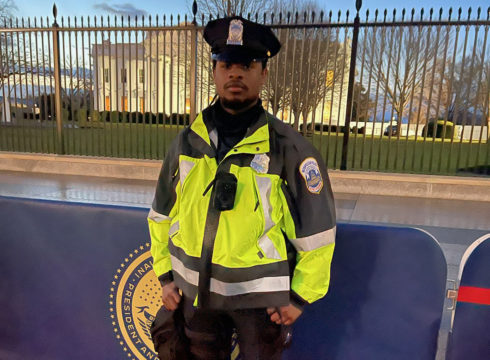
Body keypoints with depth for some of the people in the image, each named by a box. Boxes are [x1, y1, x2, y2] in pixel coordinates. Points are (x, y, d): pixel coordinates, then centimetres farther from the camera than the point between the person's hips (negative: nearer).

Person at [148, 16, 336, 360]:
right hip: (196, 290, 4)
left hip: (260, 294, -3)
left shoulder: (288, 147, -14)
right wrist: (165, 275, 7)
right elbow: (162, 214, 7)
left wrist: (301, 296, -5)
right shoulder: (188, 141, -4)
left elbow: (318, 231, -8)